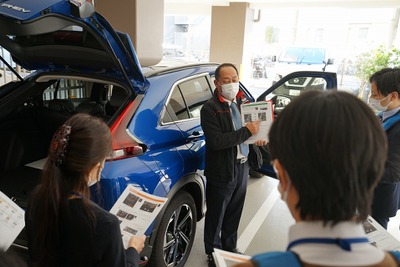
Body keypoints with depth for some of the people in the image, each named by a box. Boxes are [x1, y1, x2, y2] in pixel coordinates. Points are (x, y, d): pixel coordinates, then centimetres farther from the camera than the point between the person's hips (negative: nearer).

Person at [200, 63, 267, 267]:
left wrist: (257, 137, -3)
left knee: (234, 213, 21)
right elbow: (216, 141, -25)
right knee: (216, 216, 12)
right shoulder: (210, 108, -15)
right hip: (222, 171, -6)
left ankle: (230, 248, 41)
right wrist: (246, 131, -22)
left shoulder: (242, 102, 6)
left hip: (242, 166, 6)